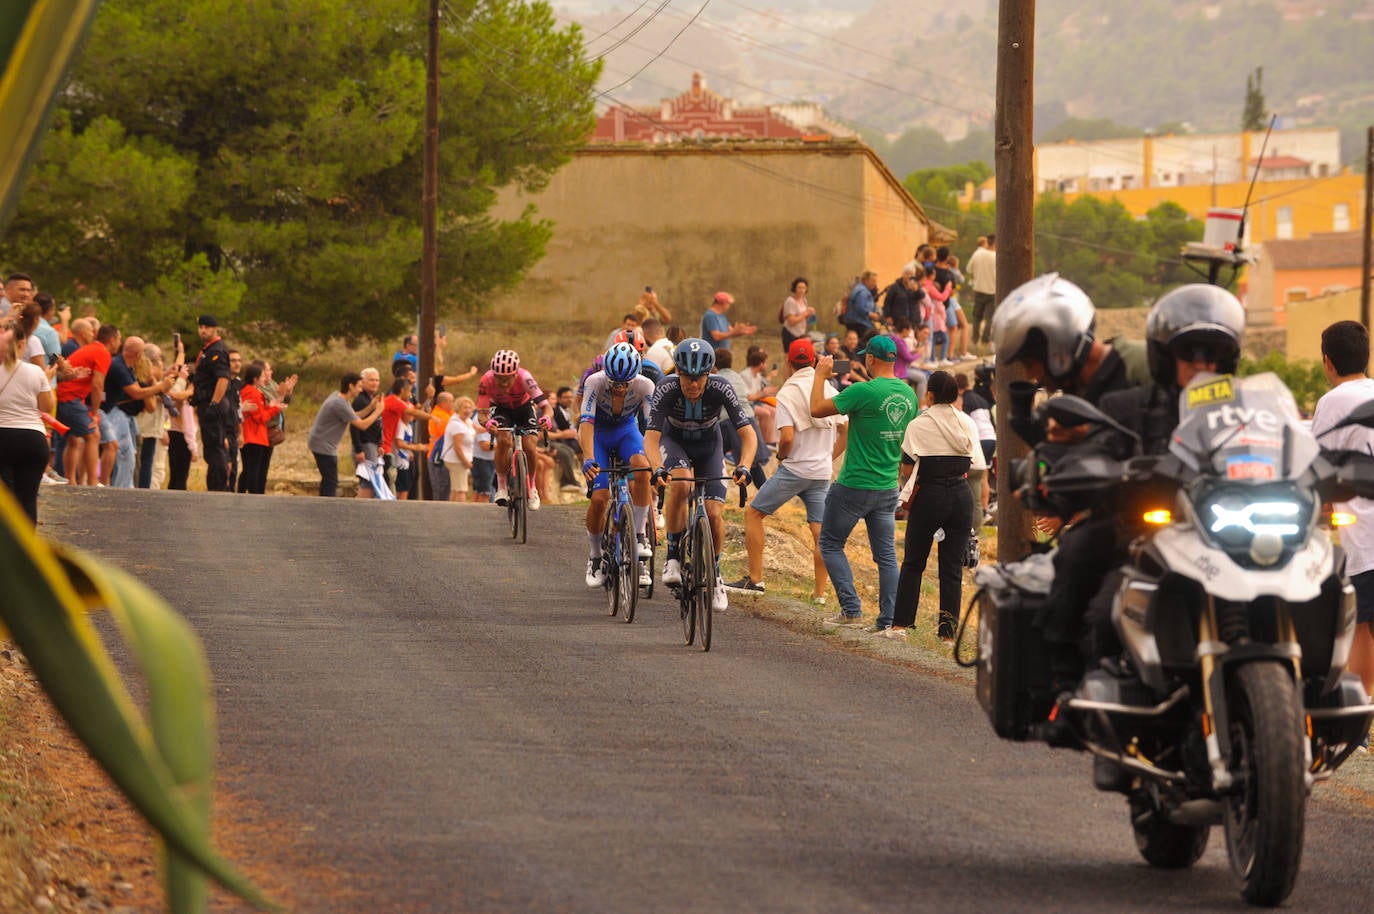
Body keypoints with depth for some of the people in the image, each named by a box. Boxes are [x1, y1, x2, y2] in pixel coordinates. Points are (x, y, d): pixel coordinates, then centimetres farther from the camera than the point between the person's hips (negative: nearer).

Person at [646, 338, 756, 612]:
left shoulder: (720, 389, -30)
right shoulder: (667, 389, -32)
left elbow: (748, 435, -29)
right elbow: (651, 438, -35)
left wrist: (744, 467, -47)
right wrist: (658, 469, -55)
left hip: (708, 445, 1)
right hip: (674, 440, -1)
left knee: (715, 515, -11)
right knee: (680, 484, -34)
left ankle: (715, 572, 15)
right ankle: (673, 554, -17)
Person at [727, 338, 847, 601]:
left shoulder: (787, 394, -10)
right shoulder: (830, 392, 6)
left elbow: (787, 437, -19)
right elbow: (846, 431, 9)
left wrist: (781, 456, 1)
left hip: (794, 469, -5)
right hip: (822, 473, 5)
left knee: (753, 513, 6)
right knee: (819, 531, 8)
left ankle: (755, 579, 1)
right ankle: (820, 591, 6)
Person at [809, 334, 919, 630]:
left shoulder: (863, 392, -19)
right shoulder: (908, 394, 2)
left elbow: (817, 409, -13)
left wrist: (820, 375, 1)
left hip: (854, 485, -6)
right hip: (888, 488, 6)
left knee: (831, 544, 10)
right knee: (886, 555, 9)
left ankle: (851, 610, 1)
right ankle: (888, 620, 6)